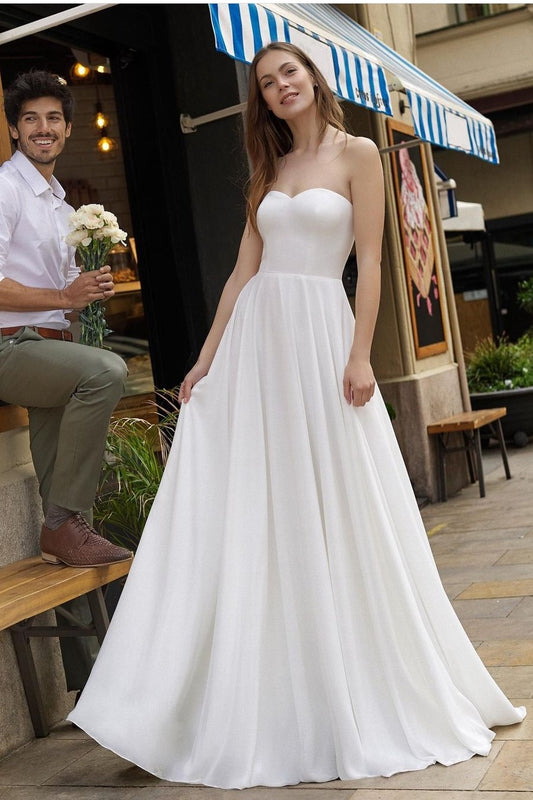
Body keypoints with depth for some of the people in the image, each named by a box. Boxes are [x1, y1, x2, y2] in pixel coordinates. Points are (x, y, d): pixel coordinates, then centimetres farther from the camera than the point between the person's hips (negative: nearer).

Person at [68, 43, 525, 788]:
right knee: (250, 517, 1)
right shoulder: (269, 170, 18)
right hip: (255, 342, 5)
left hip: (320, 336, -5)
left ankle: (365, 697, 16)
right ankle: (266, 708, 11)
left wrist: (360, 355, -14)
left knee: (335, 515, -1)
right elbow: (242, 271, 13)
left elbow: (370, 260, -5)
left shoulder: (357, 153, 3)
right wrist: (207, 358, 7)